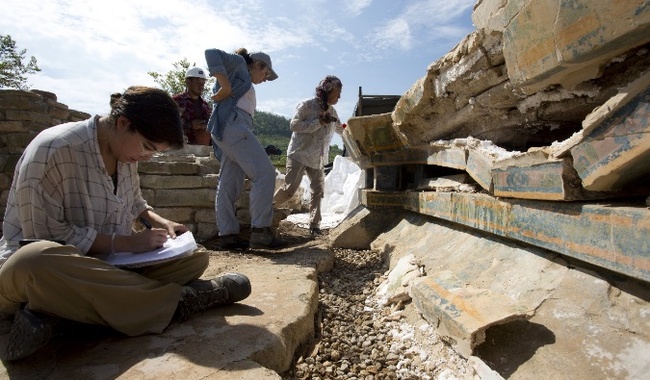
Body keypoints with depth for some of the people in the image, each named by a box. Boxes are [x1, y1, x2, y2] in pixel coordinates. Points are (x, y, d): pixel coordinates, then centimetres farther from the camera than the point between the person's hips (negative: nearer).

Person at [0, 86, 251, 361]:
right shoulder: (52, 151, -20)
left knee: (196, 258, -8)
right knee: (35, 260, -43)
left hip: (103, 263, 7)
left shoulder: (126, 152, 1)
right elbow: (48, 239, -21)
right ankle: (175, 301, -27)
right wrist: (127, 243, -20)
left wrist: (159, 221, -1)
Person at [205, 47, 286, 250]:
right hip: (232, 124, -10)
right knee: (264, 173, -16)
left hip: (232, 130, 10)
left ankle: (227, 234, 4)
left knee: (229, 185, 3)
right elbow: (211, 53, -8)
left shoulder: (246, 84, 33)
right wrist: (225, 87, -13)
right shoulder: (238, 63, 9)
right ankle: (260, 231, -19)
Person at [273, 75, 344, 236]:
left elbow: (341, 130, 27)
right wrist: (319, 122, -20)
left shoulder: (332, 112, 12)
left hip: (317, 159, 6)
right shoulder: (307, 105, -7)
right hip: (299, 154, -6)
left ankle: (314, 225, 7)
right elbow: (294, 125, -16)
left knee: (318, 191, 0)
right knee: (289, 188, -10)